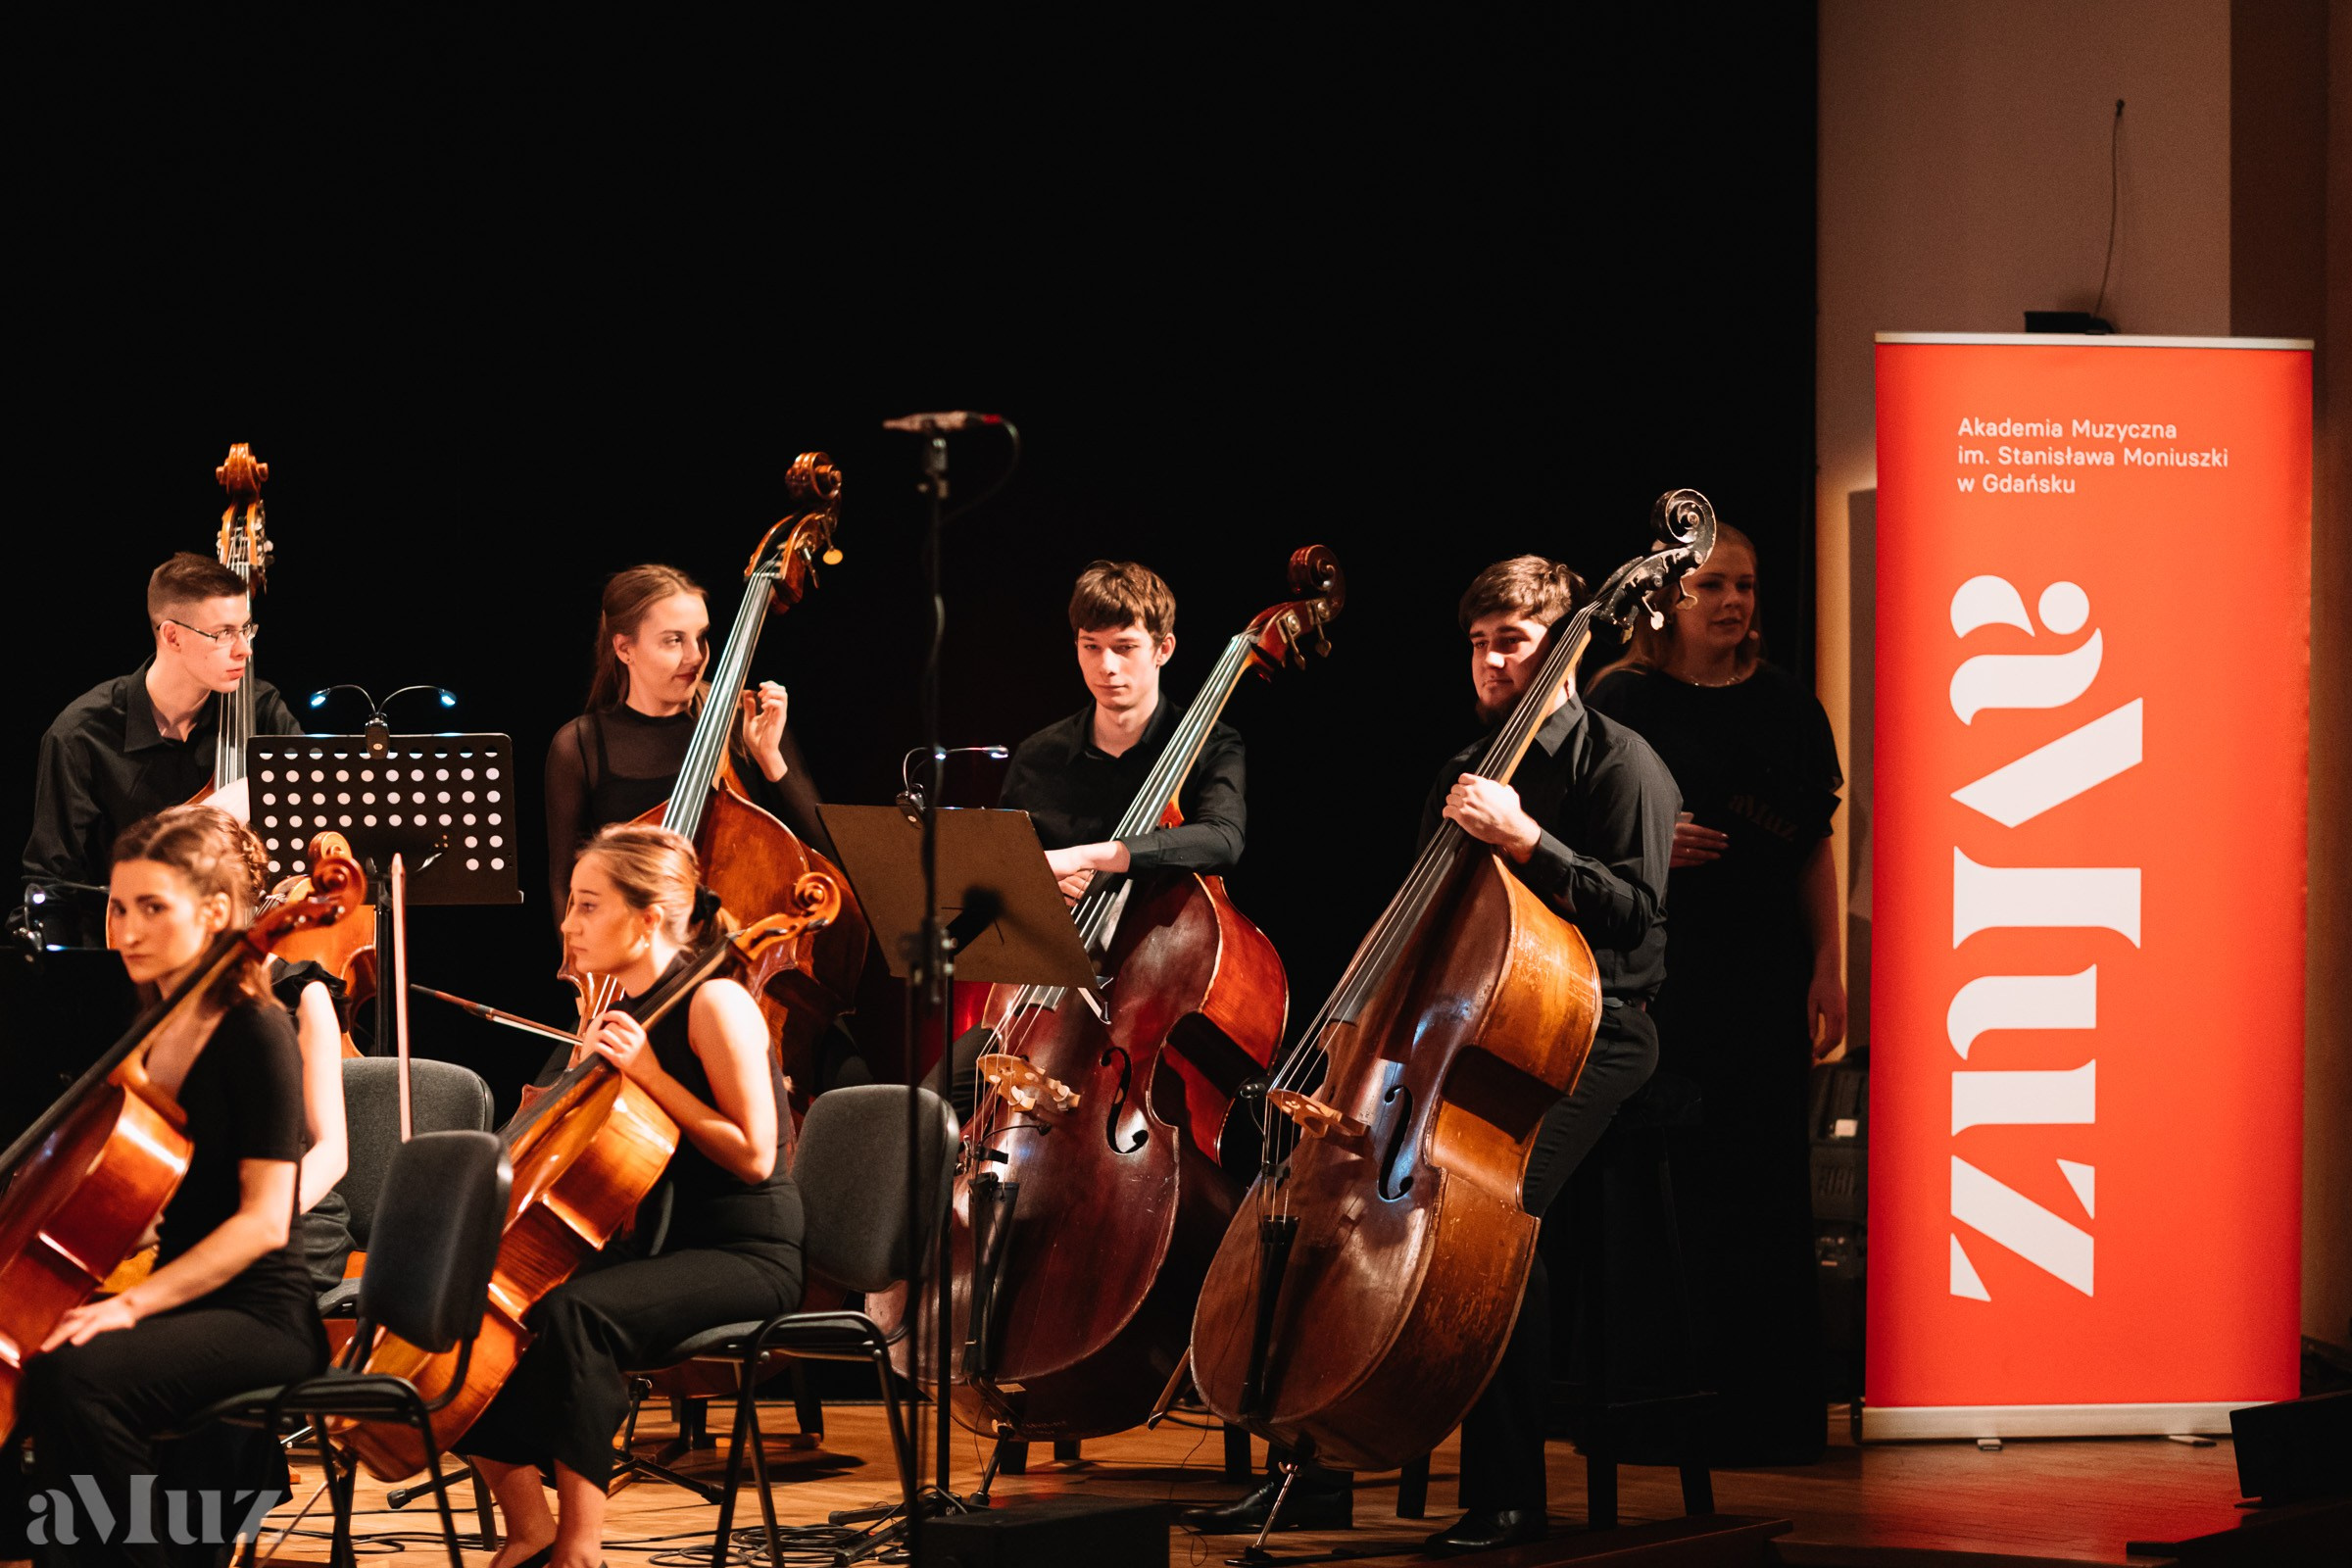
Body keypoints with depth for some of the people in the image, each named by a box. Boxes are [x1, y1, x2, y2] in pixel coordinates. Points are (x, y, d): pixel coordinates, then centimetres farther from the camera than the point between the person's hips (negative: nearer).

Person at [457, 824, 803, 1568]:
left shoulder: (714, 1004, -13)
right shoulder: (617, 1015, 12)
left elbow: (753, 1157, -19)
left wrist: (651, 1074, -22)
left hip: (746, 1256, -9)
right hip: (655, 1245, 9)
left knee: (572, 1311, -34)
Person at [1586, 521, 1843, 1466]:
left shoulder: (1786, 706, 9)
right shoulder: (1624, 700, 1)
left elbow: (1813, 850, 11)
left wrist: (1826, 968, 4)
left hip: (1764, 973, 2)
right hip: (1656, 972, -2)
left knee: (1762, 1187, 1)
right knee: (1665, 1185, -3)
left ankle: (1764, 1409, 6)